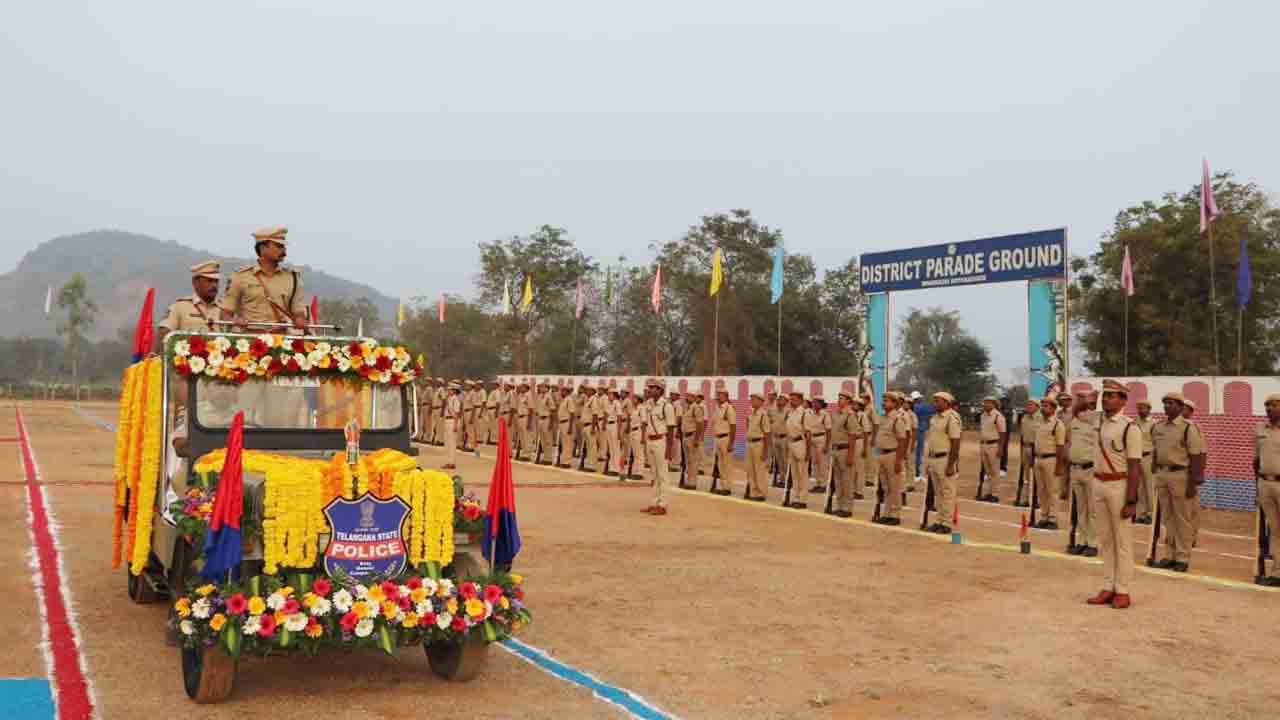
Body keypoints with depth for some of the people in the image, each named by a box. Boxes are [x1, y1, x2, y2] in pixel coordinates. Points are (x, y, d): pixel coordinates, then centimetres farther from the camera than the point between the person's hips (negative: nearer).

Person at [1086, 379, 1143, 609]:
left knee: (1122, 541, 1)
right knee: (1105, 539, 12)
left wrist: (1131, 501, -19)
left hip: (1118, 485, -7)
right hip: (1098, 484, 7)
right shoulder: (1098, 422, 7)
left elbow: (1135, 467, -16)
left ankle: (1122, 592, 7)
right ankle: (1108, 588, 19)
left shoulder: (1129, 428, -12)